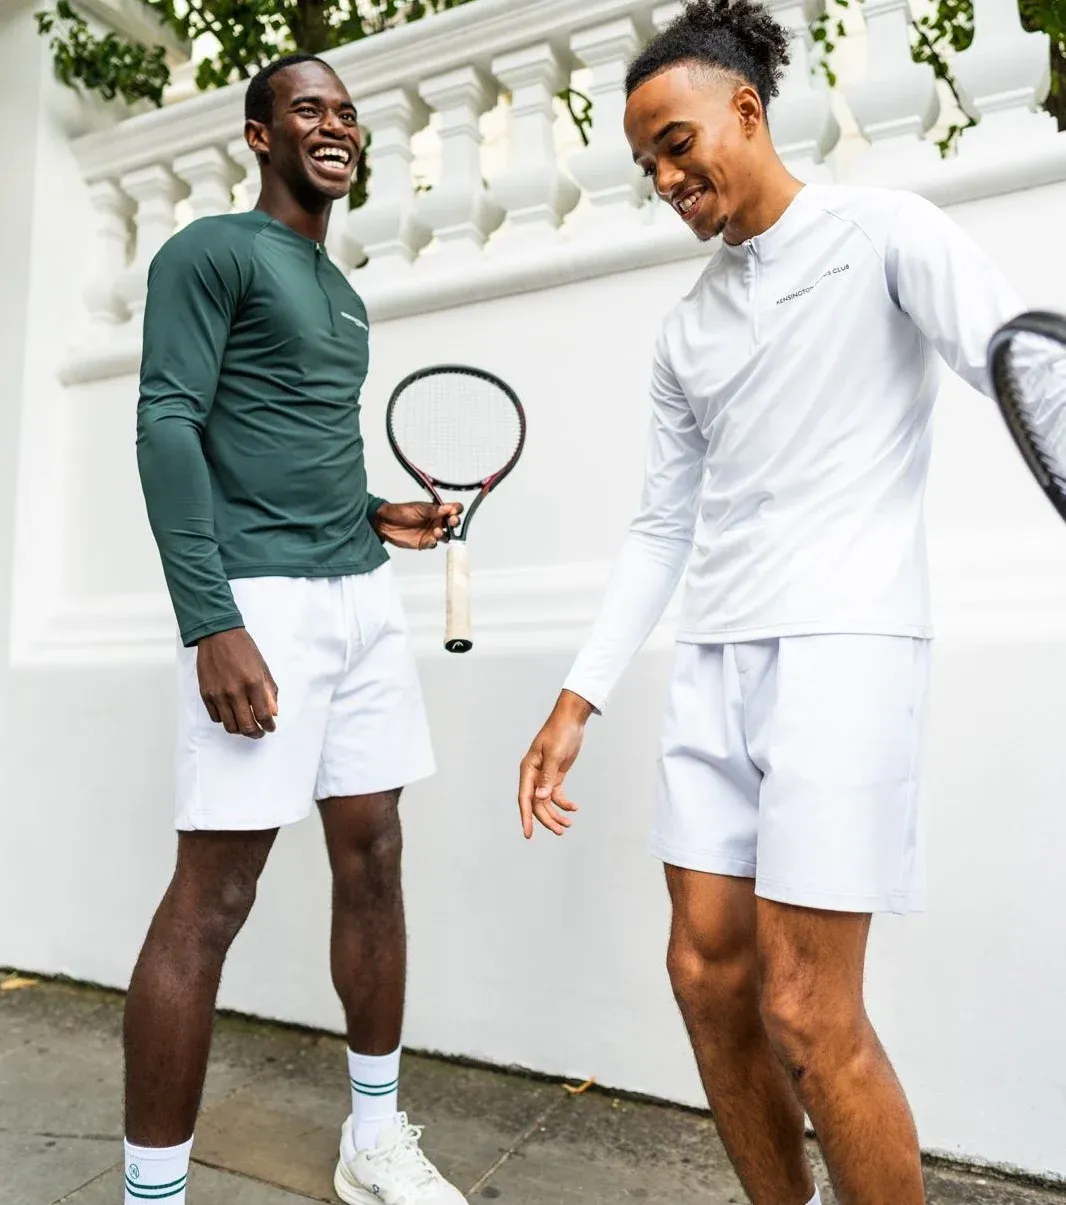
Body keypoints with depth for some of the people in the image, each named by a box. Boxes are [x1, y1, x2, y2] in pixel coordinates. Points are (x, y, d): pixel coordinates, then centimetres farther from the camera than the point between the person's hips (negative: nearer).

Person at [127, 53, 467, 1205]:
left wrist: (375, 515, 11)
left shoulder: (342, 293, 24)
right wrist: (212, 621, -21)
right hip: (261, 602, -8)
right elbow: (168, 427, -12)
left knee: (373, 861, 10)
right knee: (211, 896, -5)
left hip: (363, 597, 8)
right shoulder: (209, 252, 0)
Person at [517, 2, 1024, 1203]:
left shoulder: (884, 233, 3)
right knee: (708, 978, 8)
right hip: (712, 663, 6)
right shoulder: (684, 330, 18)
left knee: (806, 1014, -6)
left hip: (841, 642, -6)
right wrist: (577, 700, 11)